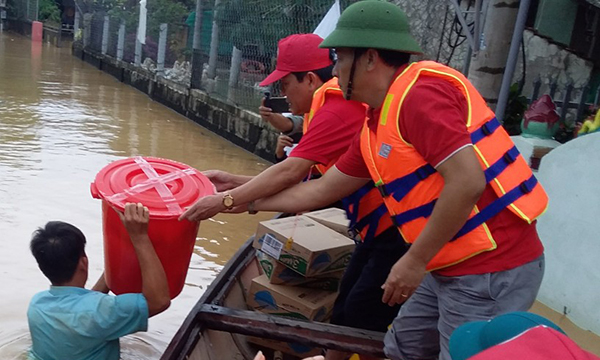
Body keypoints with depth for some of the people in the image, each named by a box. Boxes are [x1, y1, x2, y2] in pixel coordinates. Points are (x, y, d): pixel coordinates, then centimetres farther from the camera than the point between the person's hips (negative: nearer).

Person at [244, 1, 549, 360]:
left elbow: (467, 182, -26)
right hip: (450, 267, 9)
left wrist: (415, 261, -19)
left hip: (491, 270, -9)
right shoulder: (375, 126, 9)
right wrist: (250, 200, 21)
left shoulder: (420, 91, -19)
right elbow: (323, 190, 16)